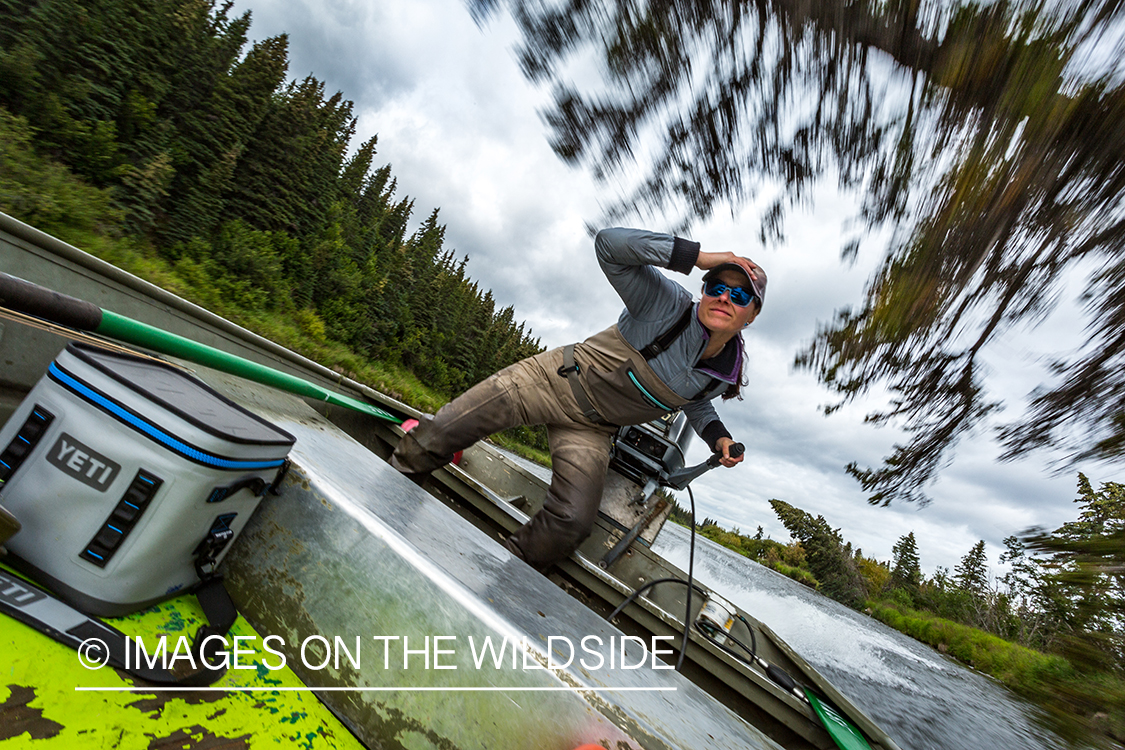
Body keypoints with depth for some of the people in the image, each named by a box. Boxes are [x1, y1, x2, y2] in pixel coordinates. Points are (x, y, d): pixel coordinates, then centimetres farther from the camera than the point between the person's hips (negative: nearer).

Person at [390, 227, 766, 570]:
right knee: (443, 430, -10)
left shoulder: (727, 376, -4)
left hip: (589, 431, 3)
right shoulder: (669, 304, -18)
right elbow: (608, 243, -27)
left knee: (572, 524, -16)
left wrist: (718, 436, 0)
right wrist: (697, 256, -28)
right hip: (557, 377, -3)